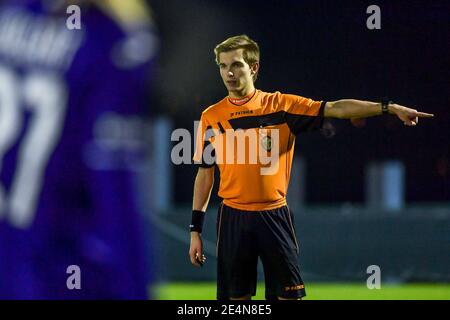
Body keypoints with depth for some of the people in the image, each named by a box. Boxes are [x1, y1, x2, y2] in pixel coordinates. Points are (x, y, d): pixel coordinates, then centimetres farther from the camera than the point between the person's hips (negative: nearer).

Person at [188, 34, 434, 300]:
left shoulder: (281, 105, 0)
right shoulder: (211, 117, 4)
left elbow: (336, 108, -8)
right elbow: (205, 174, 9)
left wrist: (389, 108, -18)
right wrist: (196, 230, 6)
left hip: (275, 216, -1)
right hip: (234, 218, 1)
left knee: (289, 293, -1)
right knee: (236, 296, 4)